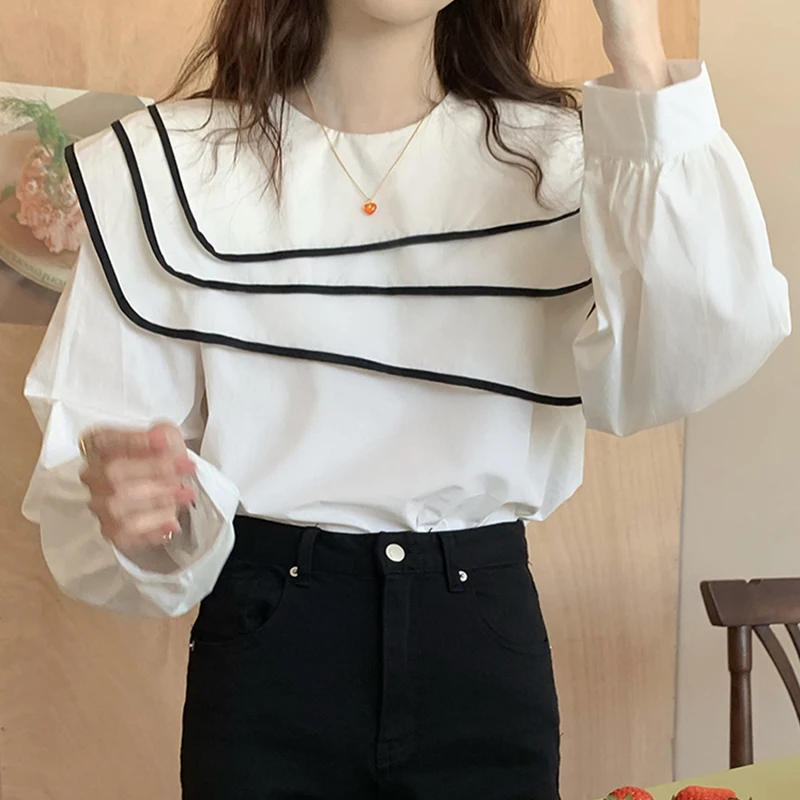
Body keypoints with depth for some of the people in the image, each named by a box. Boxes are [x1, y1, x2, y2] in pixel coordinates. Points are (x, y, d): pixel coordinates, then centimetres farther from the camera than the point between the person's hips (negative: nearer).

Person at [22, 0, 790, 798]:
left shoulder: (558, 154, -2)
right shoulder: (166, 169, -4)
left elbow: (681, 369, -20)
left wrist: (642, 68, -25)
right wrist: (125, 503, -26)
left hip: (489, 639, 1)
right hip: (264, 650, -1)